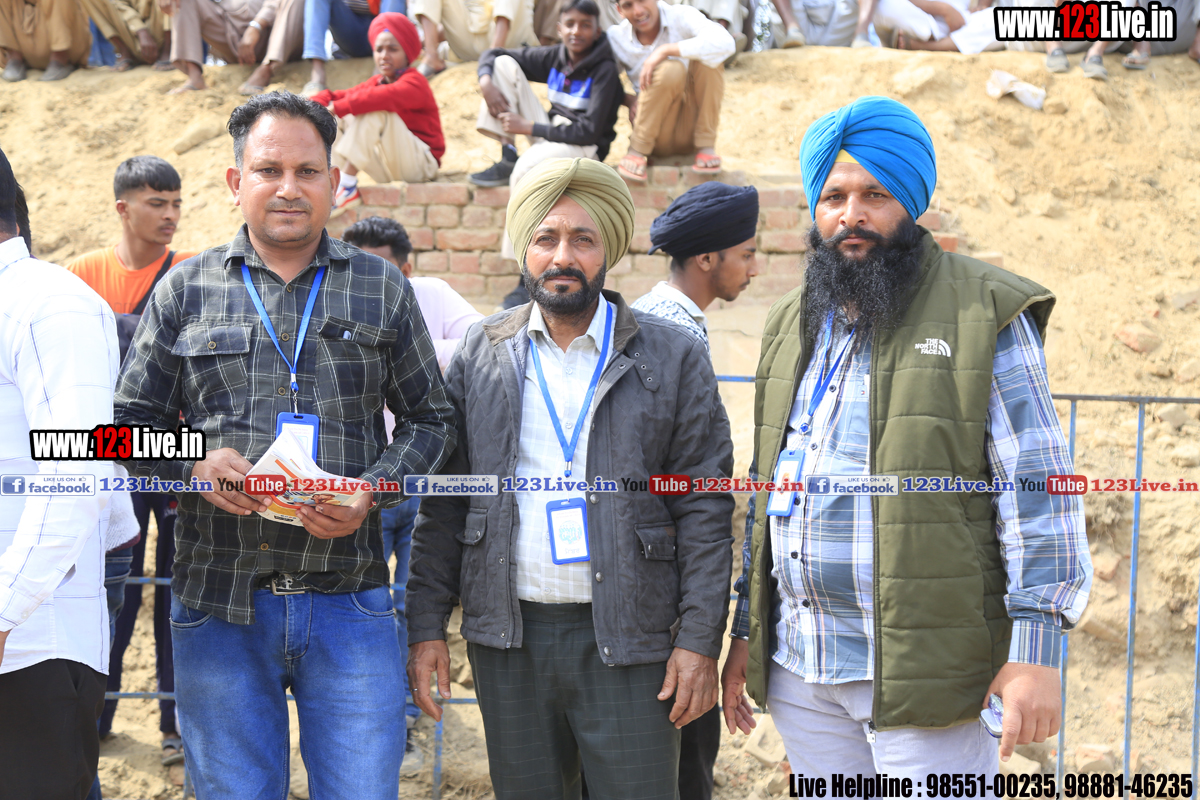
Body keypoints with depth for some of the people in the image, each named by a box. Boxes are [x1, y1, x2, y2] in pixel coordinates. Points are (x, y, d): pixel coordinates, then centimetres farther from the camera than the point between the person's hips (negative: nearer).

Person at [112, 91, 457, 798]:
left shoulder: (382, 289, 8)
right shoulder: (186, 290, 8)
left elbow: (431, 420, 10)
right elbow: (133, 422, 10)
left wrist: (373, 492, -8)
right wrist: (194, 464, -10)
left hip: (349, 606, 0)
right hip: (220, 606, 1)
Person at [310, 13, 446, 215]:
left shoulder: (413, 82, -11)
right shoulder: (376, 82, 15)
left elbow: (386, 97, -33)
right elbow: (343, 95, 1)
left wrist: (336, 108, -36)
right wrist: (311, 106, -21)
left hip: (421, 164, -8)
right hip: (389, 169, 8)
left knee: (373, 113, -28)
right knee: (335, 118, 1)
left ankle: (348, 187, -30)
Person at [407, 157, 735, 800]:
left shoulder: (673, 359, 1)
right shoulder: (481, 356, 8)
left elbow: (704, 512, -2)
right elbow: (442, 502, 8)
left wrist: (700, 641, -8)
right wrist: (426, 625, 2)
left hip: (627, 643, -2)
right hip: (509, 639, 2)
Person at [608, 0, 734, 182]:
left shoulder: (681, 16, -10)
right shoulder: (616, 38, -4)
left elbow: (725, 43, -29)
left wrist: (665, 50, -29)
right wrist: (629, 100, -15)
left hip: (691, 126, 1)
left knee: (708, 57, -22)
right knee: (670, 70, -28)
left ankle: (705, 146, -16)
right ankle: (637, 151, -15)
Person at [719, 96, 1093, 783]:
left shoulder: (985, 314, -4)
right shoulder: (792, 326, 15)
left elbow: (1038, 489, -8)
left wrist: (1037, 651, -13)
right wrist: (746, 635, 17)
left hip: (923, 668, -6)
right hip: (798, 668, 6)